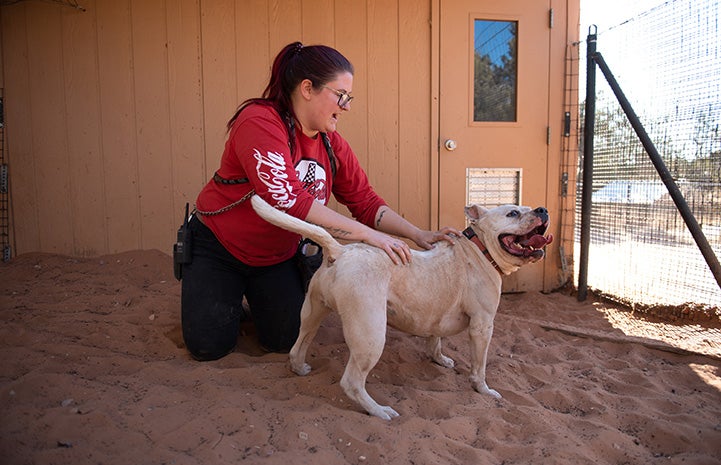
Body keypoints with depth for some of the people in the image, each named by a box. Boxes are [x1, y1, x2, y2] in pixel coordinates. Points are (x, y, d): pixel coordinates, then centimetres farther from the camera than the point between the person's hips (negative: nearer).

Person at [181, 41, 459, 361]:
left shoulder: (331, 143, -6)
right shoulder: (260, 122, -28)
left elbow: (364, 201, -5)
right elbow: (289, 202, -38)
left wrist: (419, 235, -18)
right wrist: (369, 235, -38)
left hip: (278, 256, 5)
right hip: (217, 247, -5)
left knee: (285, 340, -3)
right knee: (209, 346, -7)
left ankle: (255, 297, 28)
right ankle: (227, 302, 26)